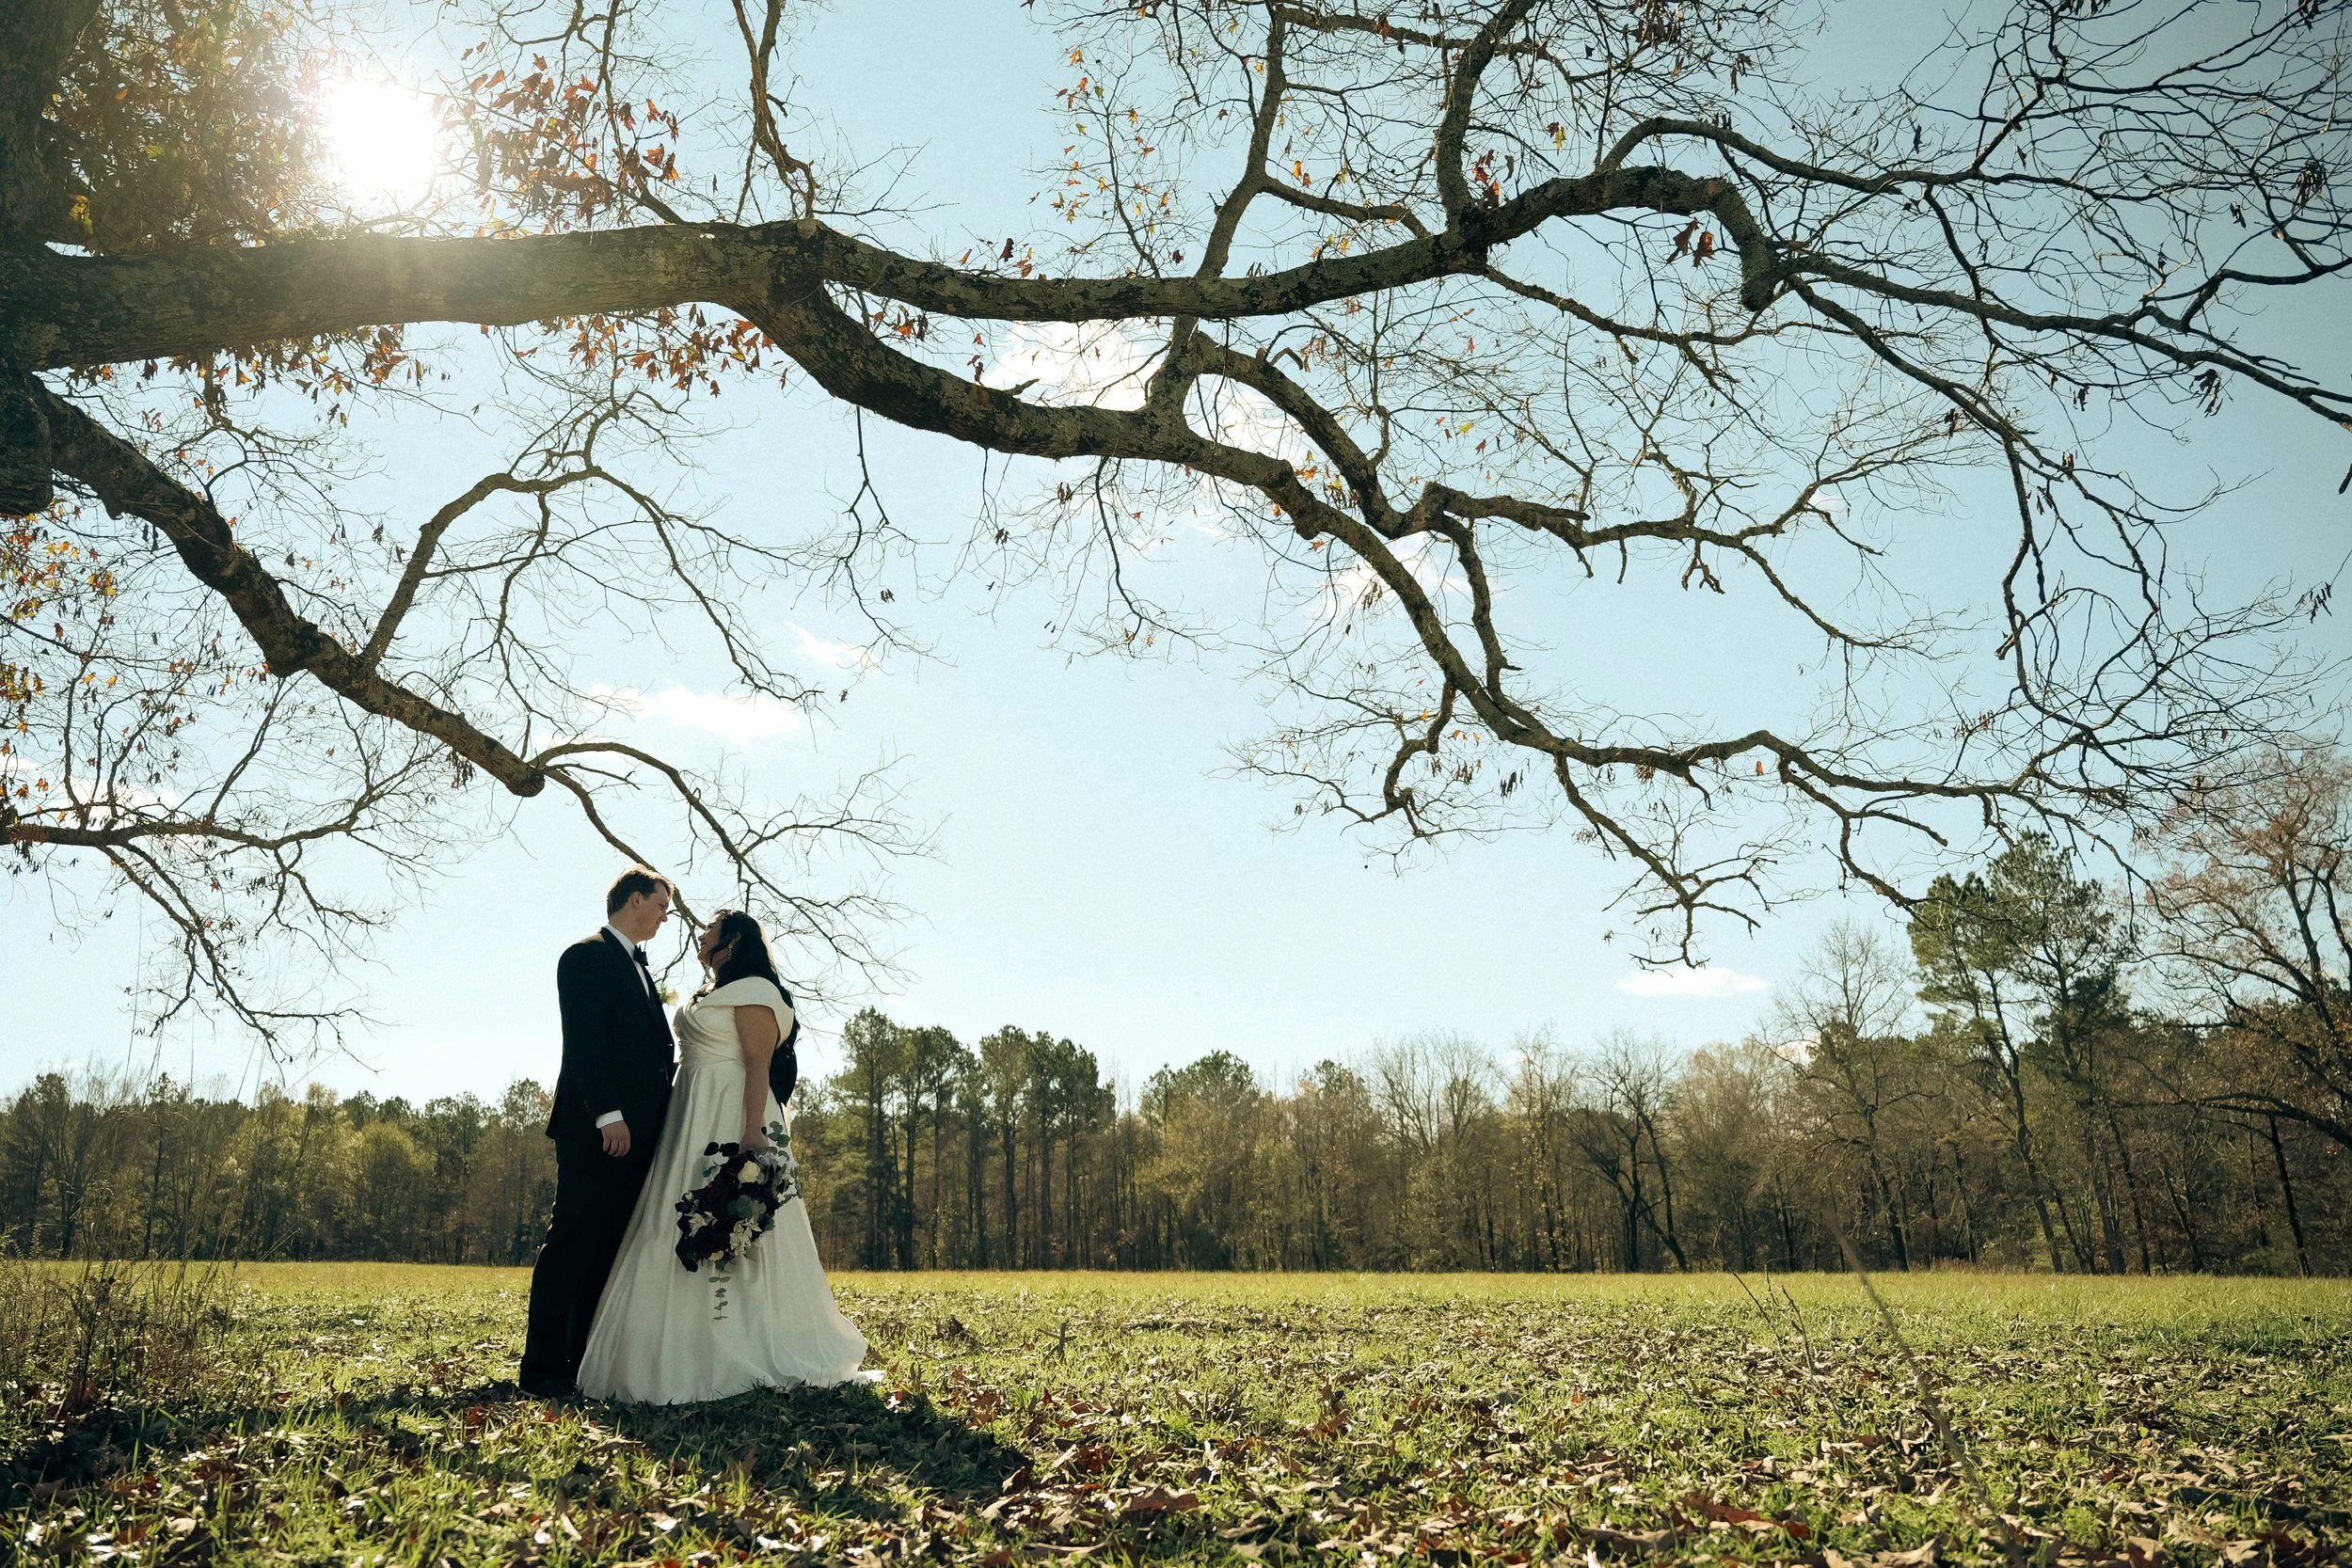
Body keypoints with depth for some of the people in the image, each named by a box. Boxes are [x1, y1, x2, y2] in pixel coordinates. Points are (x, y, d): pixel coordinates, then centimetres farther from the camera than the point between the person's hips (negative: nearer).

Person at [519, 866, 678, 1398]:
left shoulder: (639, 967, 23)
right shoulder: (587, 957, -5)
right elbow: (585, 1041, -16)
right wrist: (609, 1114, -22)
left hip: (637, 1130, 9)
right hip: (597, 1128, -9)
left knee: (610, 1251, 9)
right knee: (572, 1244, -5)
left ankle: (586, 1360, 15)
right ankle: (542, 1368, 0)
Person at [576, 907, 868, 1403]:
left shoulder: (753, 991, -8)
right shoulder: (710, 995, 21)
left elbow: (758, 1066, -16)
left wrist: (754, 1131, -25)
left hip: (730, 1119, -10)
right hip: (694, 1120, 10)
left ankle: (743, 1355, -4)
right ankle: (692, 1352, 12)